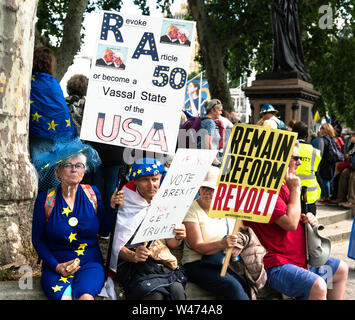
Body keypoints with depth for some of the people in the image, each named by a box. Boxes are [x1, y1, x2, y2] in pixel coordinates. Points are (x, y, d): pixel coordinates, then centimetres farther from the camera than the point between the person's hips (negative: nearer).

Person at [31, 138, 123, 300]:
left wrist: (112, 207, -7)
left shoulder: (92, 193, 4)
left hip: (90, 263, 1)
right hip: (56, 266, -1)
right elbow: (38, 239, 3)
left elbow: (104, 231, 10)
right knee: (63, 296, -30)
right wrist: (56, 266, -10)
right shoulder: (44, 199, -2)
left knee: (85, 295, -30)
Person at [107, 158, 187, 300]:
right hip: (130, 264, -3)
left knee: (177, 289, -25)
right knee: (155, 294, -30)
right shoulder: (124, 205, -3)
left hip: (161, 263, 4)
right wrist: (133, 256, -25)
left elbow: (170, 244, 13)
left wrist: (177, 238, -10)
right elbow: (115, 245, -6)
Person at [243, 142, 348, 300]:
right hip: (275, 267, -11)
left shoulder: (284, 184, 15)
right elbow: (290, 223, -26)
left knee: (341, 269, 18)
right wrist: (295, 189, -16)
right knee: (318, 285, -31)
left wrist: (309, 219, 3)